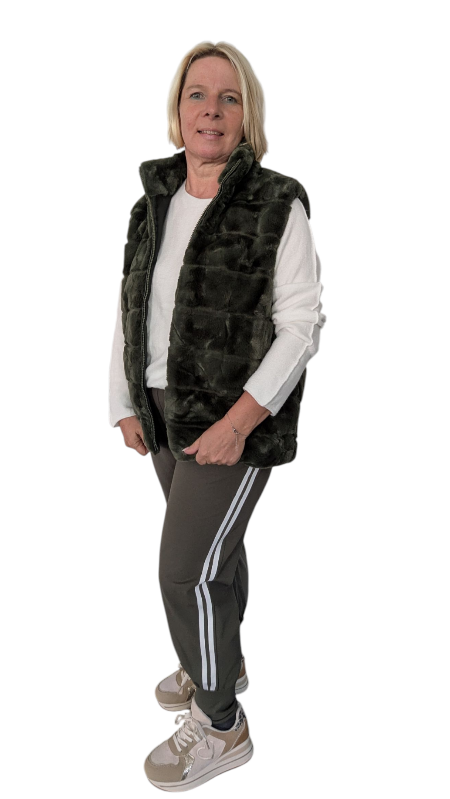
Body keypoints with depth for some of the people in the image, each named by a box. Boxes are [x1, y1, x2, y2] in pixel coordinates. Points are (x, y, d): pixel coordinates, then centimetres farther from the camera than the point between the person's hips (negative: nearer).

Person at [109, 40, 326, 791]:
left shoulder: (278, 206, -14)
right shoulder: (154, 204, 4)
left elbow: (300, 327, -17)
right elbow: (130, 310, 10)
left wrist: (238, 421, -23)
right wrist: (125, 406, 7)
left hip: (240, 417, -7)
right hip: (169, 410, 7)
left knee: (187, 569, -5)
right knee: (212, 543, 21)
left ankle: (221, 726, 16)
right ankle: (225, 662, 44)